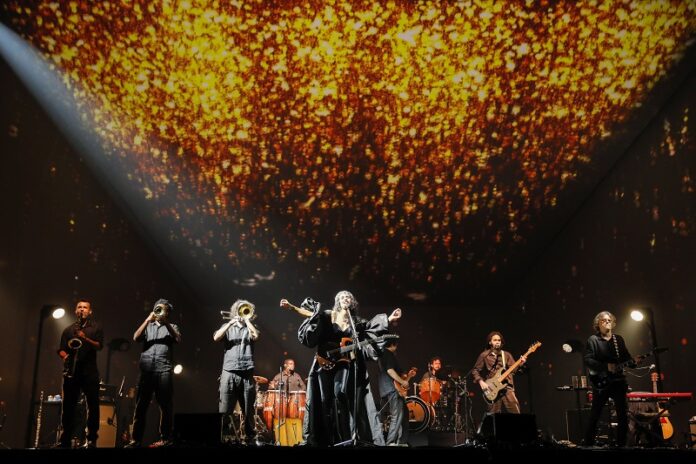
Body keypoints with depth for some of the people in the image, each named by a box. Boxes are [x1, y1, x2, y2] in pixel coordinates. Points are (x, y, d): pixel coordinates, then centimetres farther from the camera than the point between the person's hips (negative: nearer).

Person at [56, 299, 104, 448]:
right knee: (68, 404, 2)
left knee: (93, 404, -7)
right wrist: (64, 356, -9)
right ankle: (66, 439, 7)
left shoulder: (96, 328, 11)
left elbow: (99, 346, -2)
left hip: (89, 370, -2)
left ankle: (91, 439, -4)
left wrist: (86, 339, -18)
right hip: (71, 370, 2)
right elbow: (61, 349, 13)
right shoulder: (68, 329, 18)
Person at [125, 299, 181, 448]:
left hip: (164, 370, -2)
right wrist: (147, 321, -4)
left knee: (165, 405, -5)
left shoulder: (172, 326, 18)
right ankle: (136, 439, 2)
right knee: (140, 405, 0)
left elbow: (178, 339, -2)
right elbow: (136, 338, 4)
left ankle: (165, 438, -2)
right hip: (146, 370, 2)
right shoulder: (147, 326, 22)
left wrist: (166, 323, -7)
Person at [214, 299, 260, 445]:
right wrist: (231, 323, -5)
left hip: (247, 373, 1)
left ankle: (250, 438, 12)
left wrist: (247, 319, 3)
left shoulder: (250, 328, 17)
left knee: (248, 410, 4)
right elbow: (216, 337, -1)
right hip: (229, 373, 0)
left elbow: (255, 336, -6)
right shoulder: (227, 326, 17)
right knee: (224, 410, -6)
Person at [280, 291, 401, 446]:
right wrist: (291, 307, -14)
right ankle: (326, 438, 6)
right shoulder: (328, 315, 6)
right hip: (325, 362, 0)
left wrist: (389, 319, -6)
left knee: (340, 394, -19)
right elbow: (308, 312, -2)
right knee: (325, 399, -1)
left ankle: (344, 436, -13)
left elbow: (374, 324, 6)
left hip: (345, 363, 0)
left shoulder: (356, 321, 11)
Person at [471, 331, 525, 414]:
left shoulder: (506, 355, 12)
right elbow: (475, 371, 5)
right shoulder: (484, 355, 4)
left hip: (507, 387, 2)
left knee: (515, 413, -10)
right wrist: (481, 382, -8)